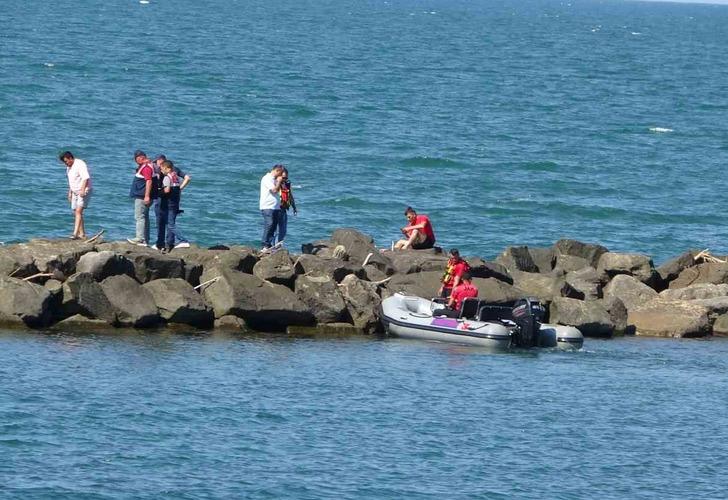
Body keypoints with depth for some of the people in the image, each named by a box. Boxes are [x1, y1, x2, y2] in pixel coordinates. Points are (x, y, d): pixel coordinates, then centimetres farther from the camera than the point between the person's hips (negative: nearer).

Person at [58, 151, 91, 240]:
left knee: (78, 211, -18)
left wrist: (82, 190, -32)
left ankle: (75, 233, -25)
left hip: (84, 191, -9)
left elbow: (85, 178, -24)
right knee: (76, 213, 6)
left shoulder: (80, 164, -15)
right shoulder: (69, 167, 14)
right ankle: (82, 234, 11)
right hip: (75, 192, 9)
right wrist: (70, 192, 24)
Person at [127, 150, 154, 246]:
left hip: (142, 197, -11)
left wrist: (147, 196, -28)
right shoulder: (143, 166, 16)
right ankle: (145, 240, 16)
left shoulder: (146, 167, -17)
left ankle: (140, 238, -16)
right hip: (140, 196, 11)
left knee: (139, 217, -12)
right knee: (144, 217, 13)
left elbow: (149, 181, -25)